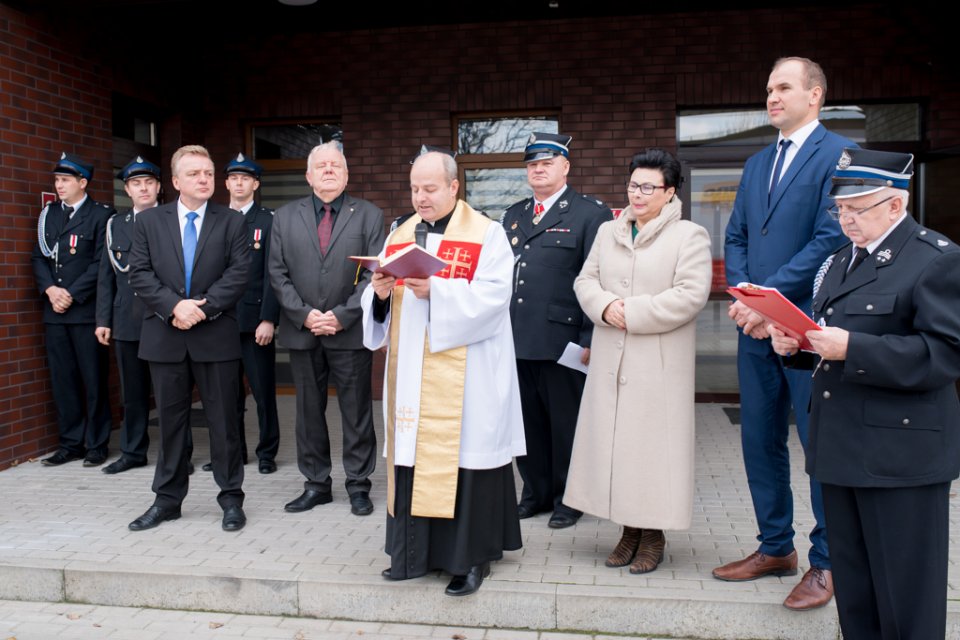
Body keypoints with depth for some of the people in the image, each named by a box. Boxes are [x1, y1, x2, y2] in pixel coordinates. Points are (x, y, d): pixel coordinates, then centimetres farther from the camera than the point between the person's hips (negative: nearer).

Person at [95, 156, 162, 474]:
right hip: (127, 321, 4)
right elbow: (106, 276, 11)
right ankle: (133, 452, 23)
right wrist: (103, 320, 7)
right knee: (133, 391, 11)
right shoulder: (115, 224, 12)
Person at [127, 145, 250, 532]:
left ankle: (231, 498, 16)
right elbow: (140, 274, 0)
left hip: (216, 336, -2)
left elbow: (238, 273, -6)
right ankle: (168, 500, 23)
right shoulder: (150, 221, 8)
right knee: (170, 420, 11)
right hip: (165, 336, 2)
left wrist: (203, 308, -16)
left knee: (223, 420, 5)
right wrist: (174, 306, -14)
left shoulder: (231, 222, 3)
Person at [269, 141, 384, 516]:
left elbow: (374, 274, -5)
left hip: (350, 331, -2)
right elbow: (278, 274, 4)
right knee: (309, 411, 10)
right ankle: (316, 484, 22)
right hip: (302, 331, 3)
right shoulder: (285, 217, 9)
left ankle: (358, 484, 17)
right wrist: (304, 314, -9)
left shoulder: (369, 215, 2)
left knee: (357, 411, 5)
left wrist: (341, 316, -13)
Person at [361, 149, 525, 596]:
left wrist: (436, 290, -23)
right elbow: (377, 305, 13)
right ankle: (416, 553, 20)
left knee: (462, 455, -2)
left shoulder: (485, 234, -1)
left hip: (464, 376, -5)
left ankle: (472, 556, 11)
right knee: (412, 455, 7)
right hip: (410, 376, 5)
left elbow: (493, 294, -13)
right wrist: (382, 292, -10)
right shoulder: (400, 237, 16)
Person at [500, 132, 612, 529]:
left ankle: (567, 498, 21)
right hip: (516, 340, 5)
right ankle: (535, 492, 27)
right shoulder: (513, 216, 18)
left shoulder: (591, 214, -1)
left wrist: (589, 339, -13)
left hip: (562, 341, -5)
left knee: (565, 423, 5)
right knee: (528, 421, 12)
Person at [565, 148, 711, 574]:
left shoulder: (689, 236, -2)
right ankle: (629, 528, 23)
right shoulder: (608, 232, 15)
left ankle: (653, 534, 16)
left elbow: (691, 294, -13)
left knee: (652, 441, 1)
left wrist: (633, 313, -15)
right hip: (611, 360, 5)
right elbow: (585, 280, 12)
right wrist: (604, 306, -10)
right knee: (613, 438, 8)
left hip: (659, 364, -5)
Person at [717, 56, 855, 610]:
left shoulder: (838, 154, -6)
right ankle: (776, 548, 27)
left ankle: (827, 563, 16)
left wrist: (768, 296, -17)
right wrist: (742, 296, -4)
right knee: (760, 440, 12)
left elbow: (831, 238, -16)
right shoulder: (757, 164, 17)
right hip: (757, 327, 7)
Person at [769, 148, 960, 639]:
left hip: (900, 454, -7)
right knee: (852, 588, 18)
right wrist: (795, 344, -1)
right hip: (842, 448, 8)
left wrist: (852, 349, -25)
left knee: (904, 595, 6)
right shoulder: (843, 259, 16)